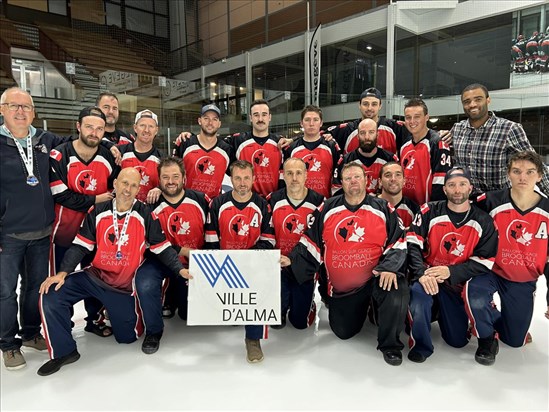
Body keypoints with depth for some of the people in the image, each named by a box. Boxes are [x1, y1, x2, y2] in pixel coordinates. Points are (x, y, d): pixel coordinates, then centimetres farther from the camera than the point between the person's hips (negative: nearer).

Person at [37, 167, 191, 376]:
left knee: (127, 337, 5)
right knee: (51, 295, -17)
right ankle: (64, 351, 1)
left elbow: (162, 248, -7)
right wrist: (63, 273, -13)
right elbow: (80, 246, -1)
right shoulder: (98, 212, -4)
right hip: (94, 277, 2)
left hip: (124, 286, -2)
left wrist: (180, 269, -21)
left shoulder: (145, 215, -9)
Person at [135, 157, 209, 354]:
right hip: (162, 260, -1)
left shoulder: (200, 199, -9)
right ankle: (153, 331, -5)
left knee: (190, 313, 7)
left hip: (195, 263, 2)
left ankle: (176, 293, 43)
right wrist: (186, 251, -20)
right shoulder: (152, 207, -12)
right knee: (145, 284, -32)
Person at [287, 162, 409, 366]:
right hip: (340, 287, 2)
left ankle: (390, 345, -2)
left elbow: (398, 243, -4)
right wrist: (292, 260, -7)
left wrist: (389, 267, -19)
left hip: (375, 278, -2)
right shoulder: (328, 209, 1)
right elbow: (312, 242, 4)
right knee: (343, 332, 9)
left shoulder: (383, 209, -3)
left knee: (395, 297, -32)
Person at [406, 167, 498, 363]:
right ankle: (420, 345, -9)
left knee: (458, 341, 1)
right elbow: (412, 244, -11)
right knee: (419, 293, -36)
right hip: (427, 276, -1)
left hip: (457, 283, 2)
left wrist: (451, 272, -19)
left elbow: (484, 262, -6)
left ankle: (442, 312, 36)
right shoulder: (429, 211, -5)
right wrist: (422, 273, -26)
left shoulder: (484, 222, -2)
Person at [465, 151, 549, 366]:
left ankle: (494, 318, 43)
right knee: (474, 294, -34)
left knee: (515, 340, 7)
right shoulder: (491, 202, -16)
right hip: (491, 272, -2)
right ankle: (488, 339, -1)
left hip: (524, 282, 3)